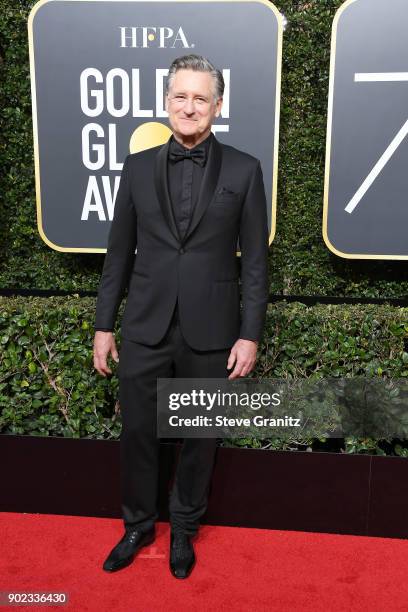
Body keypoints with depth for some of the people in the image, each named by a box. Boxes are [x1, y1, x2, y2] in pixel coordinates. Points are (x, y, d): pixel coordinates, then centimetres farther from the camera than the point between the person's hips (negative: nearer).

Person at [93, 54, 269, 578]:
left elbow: (255, 259, -1)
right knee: (136, 432, 12)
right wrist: (104, 325, 5)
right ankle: (137, 525, 36)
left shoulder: (244, 170, -1)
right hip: (144, 328, 2)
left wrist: (250, 335, -6)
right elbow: (119, 252, 7)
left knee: (199, 437, 13)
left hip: (210, 332, -1)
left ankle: (183, 529, 36)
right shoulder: (138, 167, 5)